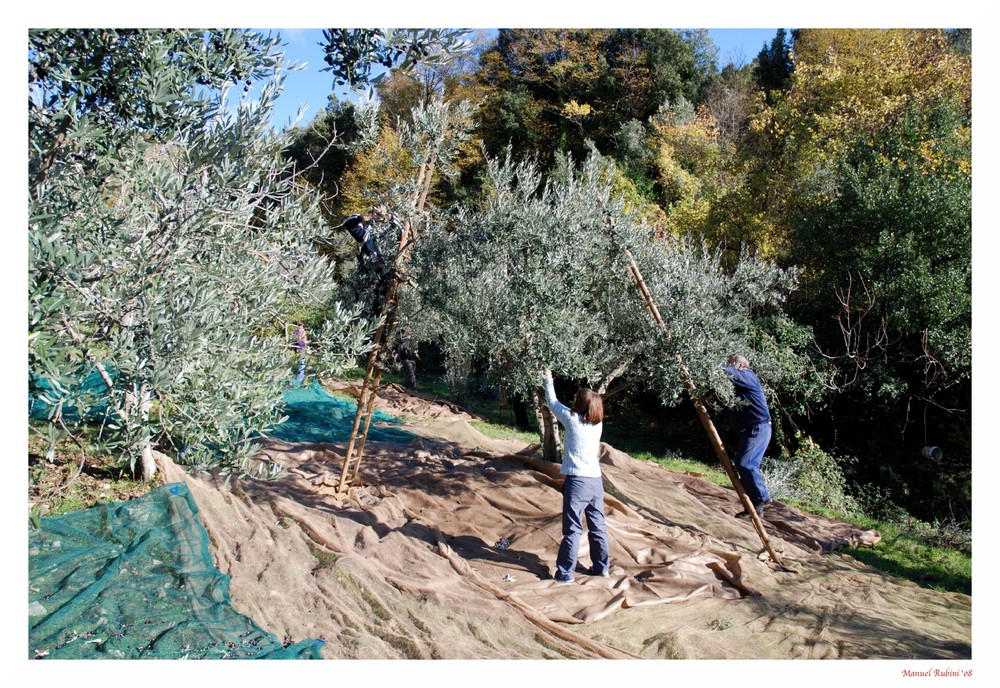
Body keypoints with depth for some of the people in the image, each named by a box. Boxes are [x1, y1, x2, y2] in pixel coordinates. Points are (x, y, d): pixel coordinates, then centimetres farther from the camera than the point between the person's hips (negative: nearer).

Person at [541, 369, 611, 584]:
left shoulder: (573, 419, -10)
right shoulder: (598, 423, 5)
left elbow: (553, 403, 7)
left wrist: (548, 382, 24)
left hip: (577, 480, -6)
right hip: (596, 480, 6)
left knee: (573, 529, -1)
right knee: (598, 526, 16)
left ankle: (565, 573, 5)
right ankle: (602, 567, 26)